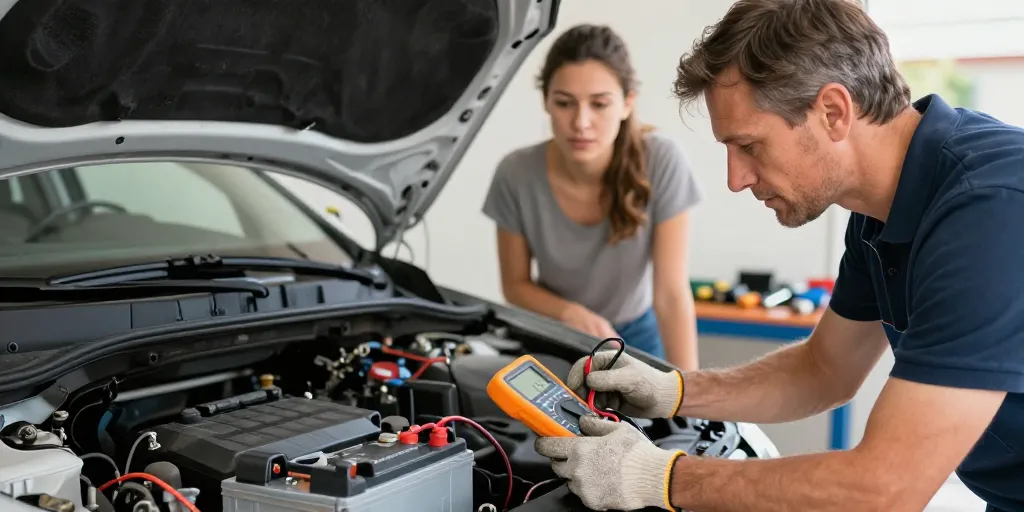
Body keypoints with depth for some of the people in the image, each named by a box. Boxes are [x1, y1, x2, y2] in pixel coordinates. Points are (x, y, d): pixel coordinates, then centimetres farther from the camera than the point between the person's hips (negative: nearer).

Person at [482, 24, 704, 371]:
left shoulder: (662, 162, -28)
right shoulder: (516, 175, -24)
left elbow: (673, 294, -26)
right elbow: (515, 285, -9)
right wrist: (570, 313, -28)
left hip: (637, 337, 0)